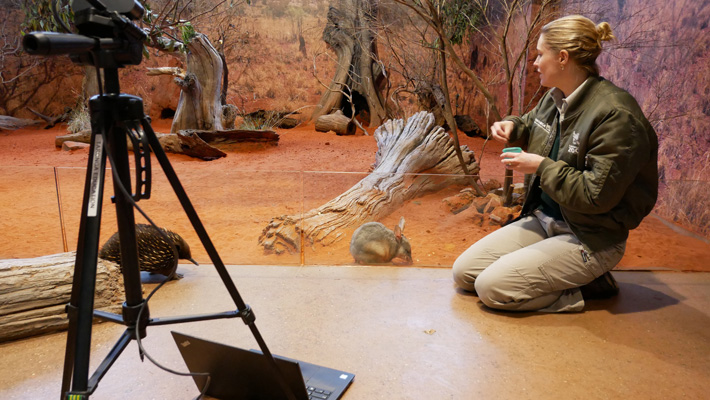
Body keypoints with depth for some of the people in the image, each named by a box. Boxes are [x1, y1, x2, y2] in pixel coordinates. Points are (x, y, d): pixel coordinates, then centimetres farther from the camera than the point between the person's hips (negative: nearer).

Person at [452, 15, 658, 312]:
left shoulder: (616, 115, -22)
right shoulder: (554, 98, 3)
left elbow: (598, 195, -25)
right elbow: (532, 122, 28)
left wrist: (542, 166, -20)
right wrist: (511, 126, 5)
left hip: (589, 238, -8)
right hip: (543, 218, 9)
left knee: (491, 287, -21)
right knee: (464, 272, 0)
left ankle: (584, 287, -1)